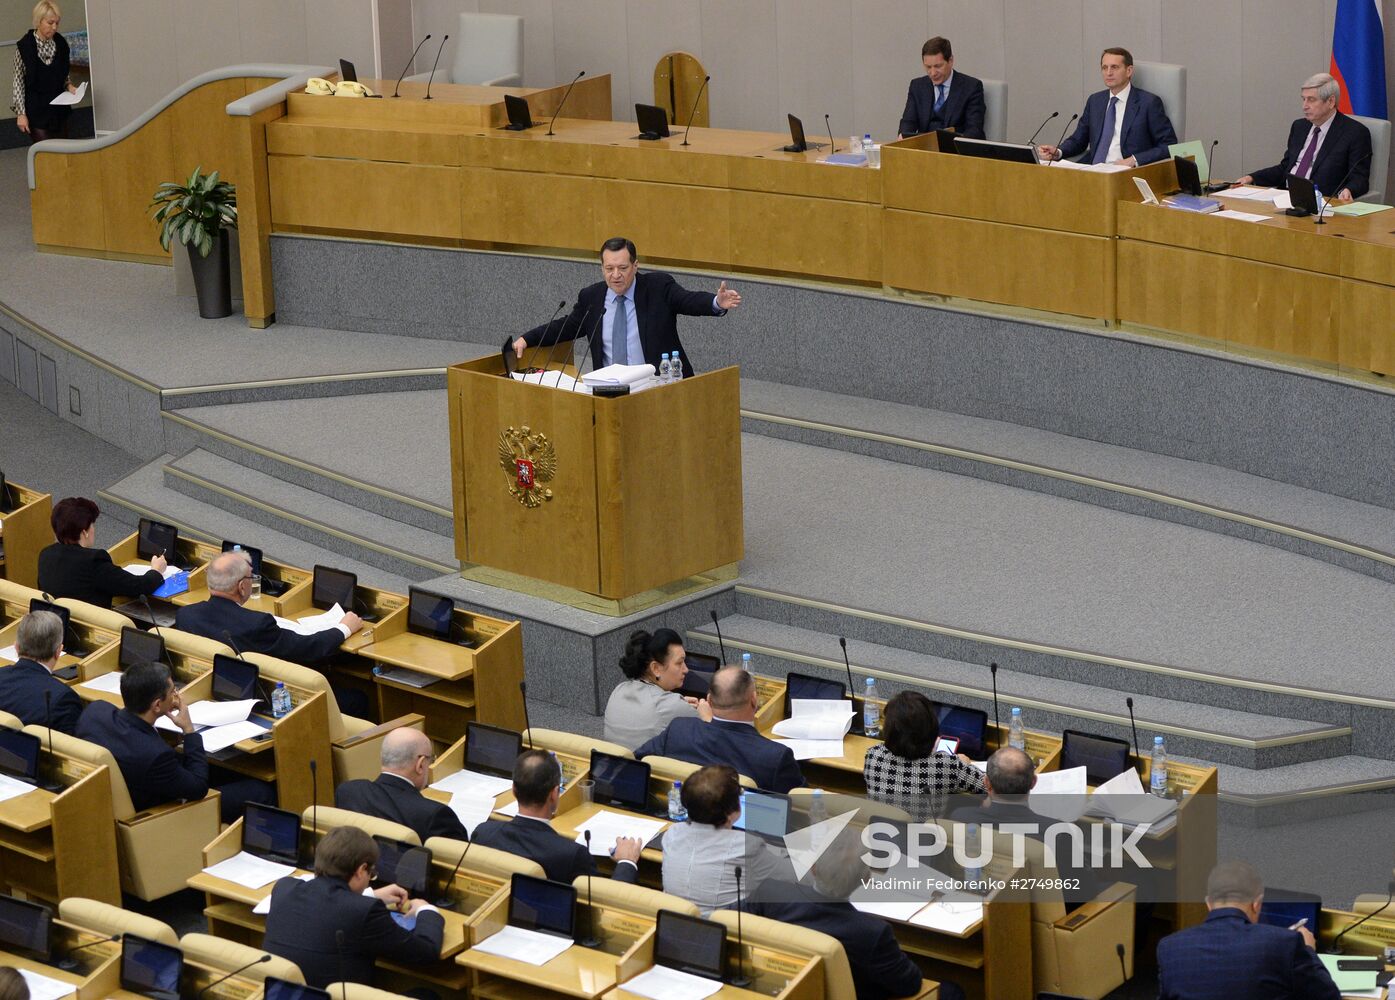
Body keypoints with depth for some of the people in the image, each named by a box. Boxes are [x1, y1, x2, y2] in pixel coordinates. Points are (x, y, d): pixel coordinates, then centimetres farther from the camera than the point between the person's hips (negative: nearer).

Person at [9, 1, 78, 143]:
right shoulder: (24, 46, -12)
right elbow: (18, 81, -7)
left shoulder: (61, 43, 0)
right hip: (36, 110, -5)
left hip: (58, 107, 5)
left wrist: (69, 86, -3)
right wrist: (21, 113, -11)